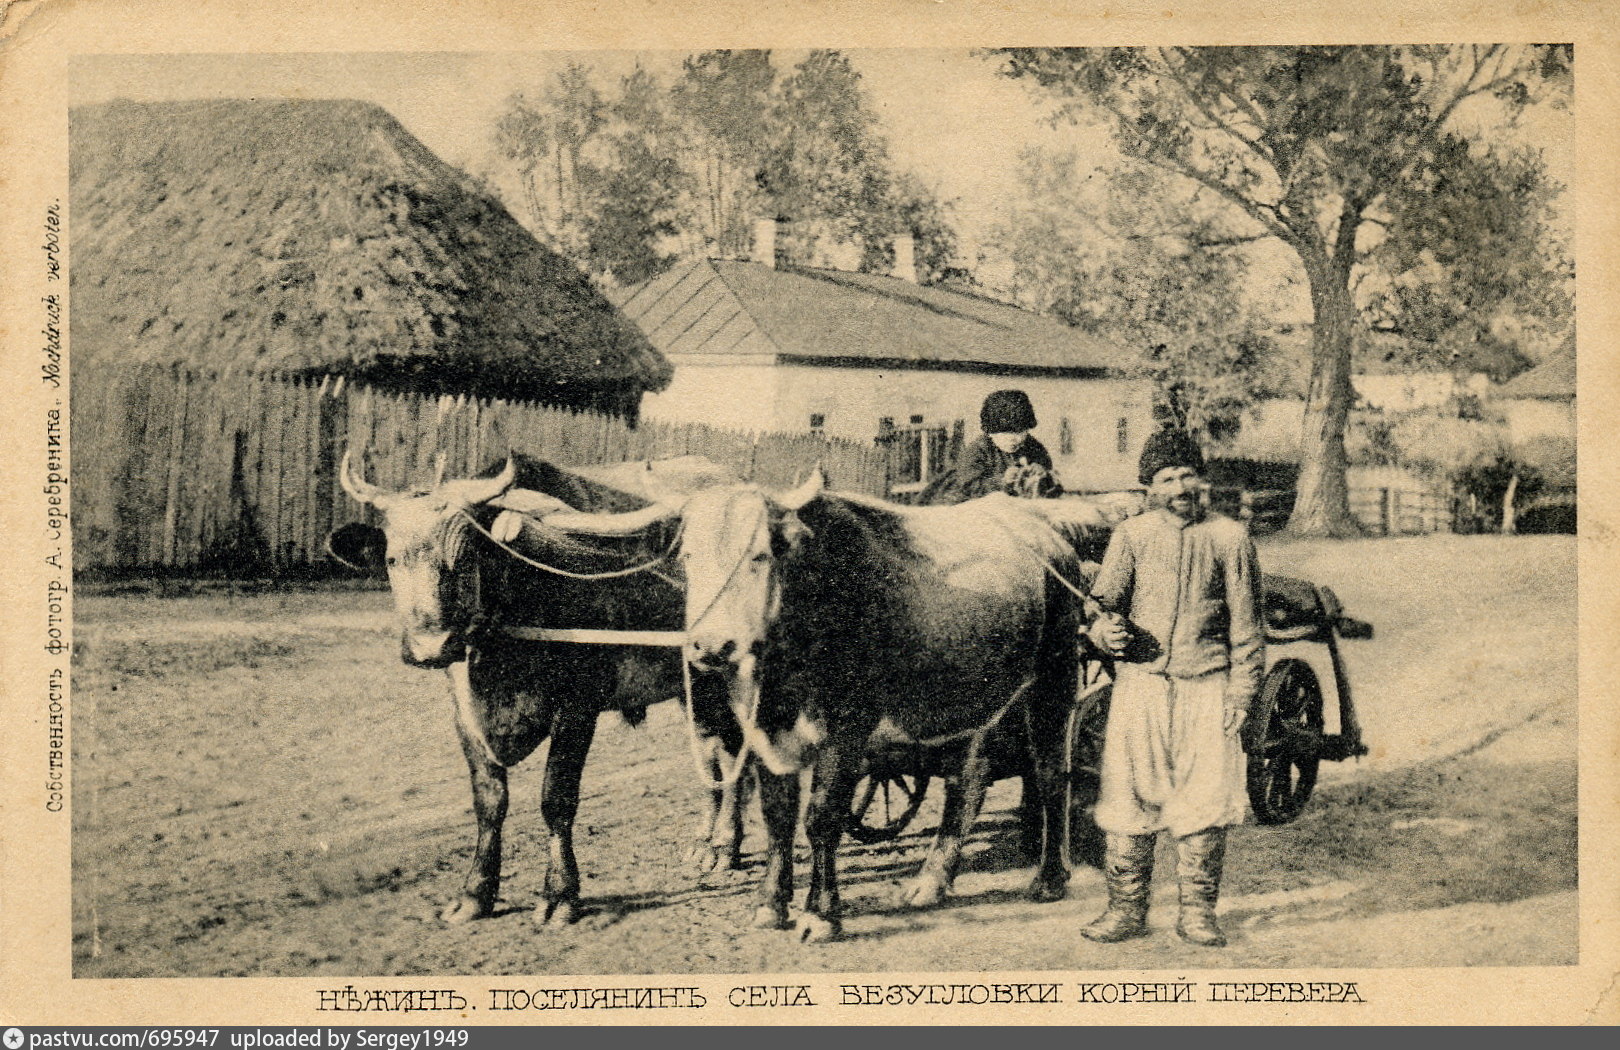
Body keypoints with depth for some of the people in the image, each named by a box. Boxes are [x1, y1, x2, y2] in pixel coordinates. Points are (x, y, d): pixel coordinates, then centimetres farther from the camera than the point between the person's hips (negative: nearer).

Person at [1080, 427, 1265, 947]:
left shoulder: (1229, 538, 5)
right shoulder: (1131, 535, 7)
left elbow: (1246, 625, 7)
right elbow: (1105, 598, 6)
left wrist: (1240, 693, 2)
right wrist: (1106, 627, -18)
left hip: (1207, 687, 0)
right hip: (1140, 681, 1)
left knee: (1207, 802, -1)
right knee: (1130, 797, 3)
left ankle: (1198, 912, 12)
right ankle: (1126, 908, 15)